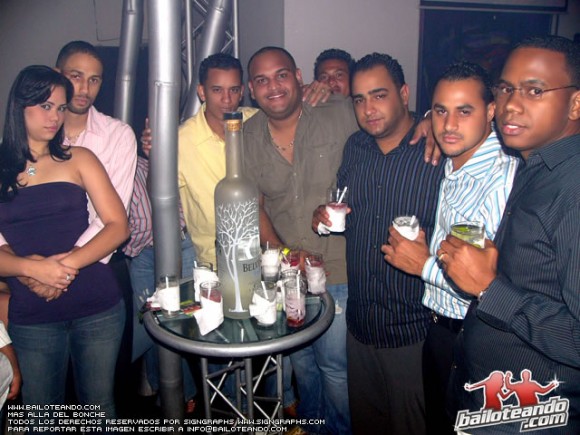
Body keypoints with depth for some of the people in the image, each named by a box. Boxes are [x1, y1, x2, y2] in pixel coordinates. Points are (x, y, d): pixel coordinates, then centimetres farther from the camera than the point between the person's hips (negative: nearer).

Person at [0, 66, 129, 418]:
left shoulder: (78, 159, 4)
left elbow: (118, 226, -4)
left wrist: (67, 264, -17)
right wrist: (34, 268, -20)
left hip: (97, 308, 0)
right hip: (31, 318, 1)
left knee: (100, 406, 14)